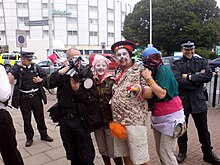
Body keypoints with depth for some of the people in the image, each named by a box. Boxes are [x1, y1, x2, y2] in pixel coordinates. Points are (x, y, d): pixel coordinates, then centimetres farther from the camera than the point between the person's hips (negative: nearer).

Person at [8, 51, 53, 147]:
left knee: (40, 117, 13)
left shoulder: (35, 66, 1)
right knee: (27, 119, 10)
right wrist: (10, 78, -43)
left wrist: (40, 79, -9)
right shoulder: (17, 68, -7)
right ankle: (29, 138, 26)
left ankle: (43, 135, 29)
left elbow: (44, 75, 11)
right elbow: (11, 78, -21)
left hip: (36, 96, 2)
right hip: (24, 98, -2)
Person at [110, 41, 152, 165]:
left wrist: (141, 90, -32)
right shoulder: (119, 74, 15)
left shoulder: (139, 71, -6)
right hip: (118, 121, 7)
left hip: (134, 121, -7)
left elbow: (150, 94, -13)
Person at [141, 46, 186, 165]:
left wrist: (149, 79, -22)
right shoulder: (152, 72, 6)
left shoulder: (164, 70, -15)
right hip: (157, 117, 8)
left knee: (166, 152, -4)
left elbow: (162, 94, -24)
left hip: (170, 116, -8)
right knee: (159, 151, 15)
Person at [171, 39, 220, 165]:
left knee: (203, 129, 13)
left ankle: (208, 154, 32)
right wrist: (197, 78, -13)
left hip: (198, 101, 1)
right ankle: (182, 152, 33)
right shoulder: (176, 65, 0)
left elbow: (209, 76, -12)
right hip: (182, 101, -1)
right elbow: (178, 81, -17)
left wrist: (189, 77, -15)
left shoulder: (201, 62, 6)